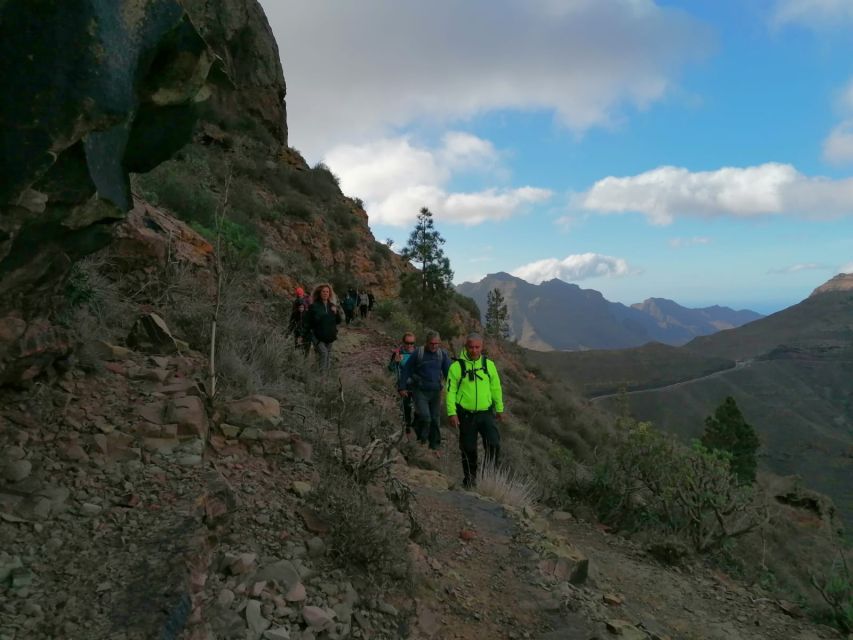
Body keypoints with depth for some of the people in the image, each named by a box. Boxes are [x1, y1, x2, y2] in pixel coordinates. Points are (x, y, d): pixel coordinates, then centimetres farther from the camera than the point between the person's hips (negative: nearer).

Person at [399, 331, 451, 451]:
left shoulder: (443, 354, 1)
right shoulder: (418, 353, -8)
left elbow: (448, 372, 7)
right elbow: (406, 370, -2)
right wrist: (402, 387, -3)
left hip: (435, 391, 3)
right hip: (420, 391, -3)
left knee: (435, 419, 8)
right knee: (424, 416, -17)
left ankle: (435, 446, 22)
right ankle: (422, 438, 10)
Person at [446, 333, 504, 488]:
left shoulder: (488, 364, 3)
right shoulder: (457, 366, -6)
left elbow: (496, 388, 12)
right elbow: (451, 391, -4)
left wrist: (499, 409, 15)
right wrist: (452, 413, -10)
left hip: (486, 413, 2)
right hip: (466, 415, -1)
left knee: (494, 443, -13)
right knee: (468, 448, 8)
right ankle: (470, 478, 27)